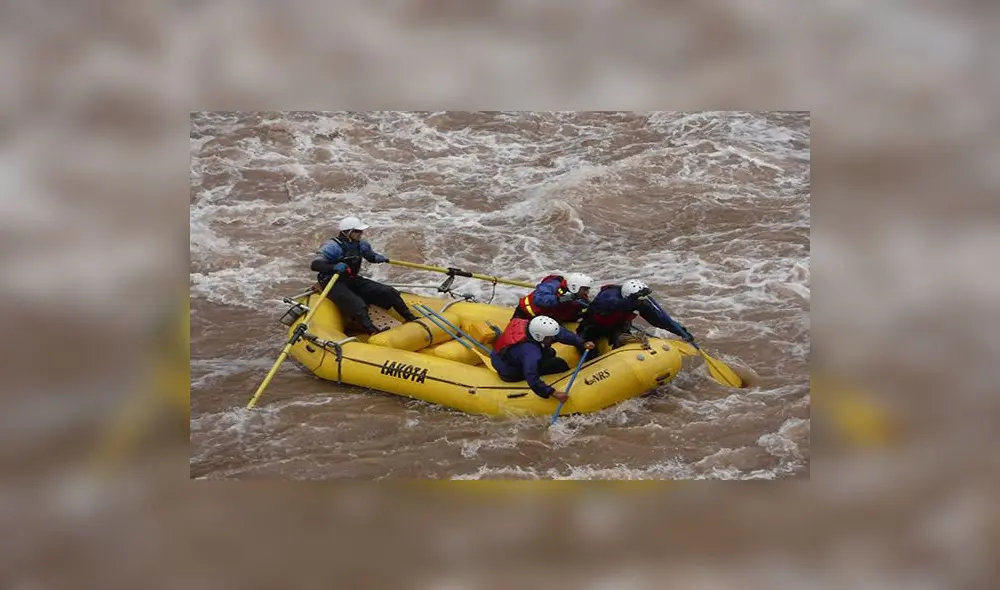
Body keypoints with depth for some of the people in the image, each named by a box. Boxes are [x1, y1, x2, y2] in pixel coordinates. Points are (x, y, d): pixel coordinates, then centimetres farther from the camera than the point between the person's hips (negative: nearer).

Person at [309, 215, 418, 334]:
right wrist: (334, 267, -44)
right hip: (335, 284, -7)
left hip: (353, 281, 7)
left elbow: (371, 256, 25)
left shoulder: (360, 245, 5)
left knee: (389, 292, -2)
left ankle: (411, 319, 6)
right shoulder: (332, 247, -16)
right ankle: (373, 332, -48)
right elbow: (315, 265, -26)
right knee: (359, 306, -35)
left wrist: (378, 258, 0)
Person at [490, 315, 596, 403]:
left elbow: (562, 333, -12)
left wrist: (582, 344, -21)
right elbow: (532, 378, -46)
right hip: (510, 373, -8)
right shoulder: (530, 352, -39)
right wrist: (553, 393, -47)